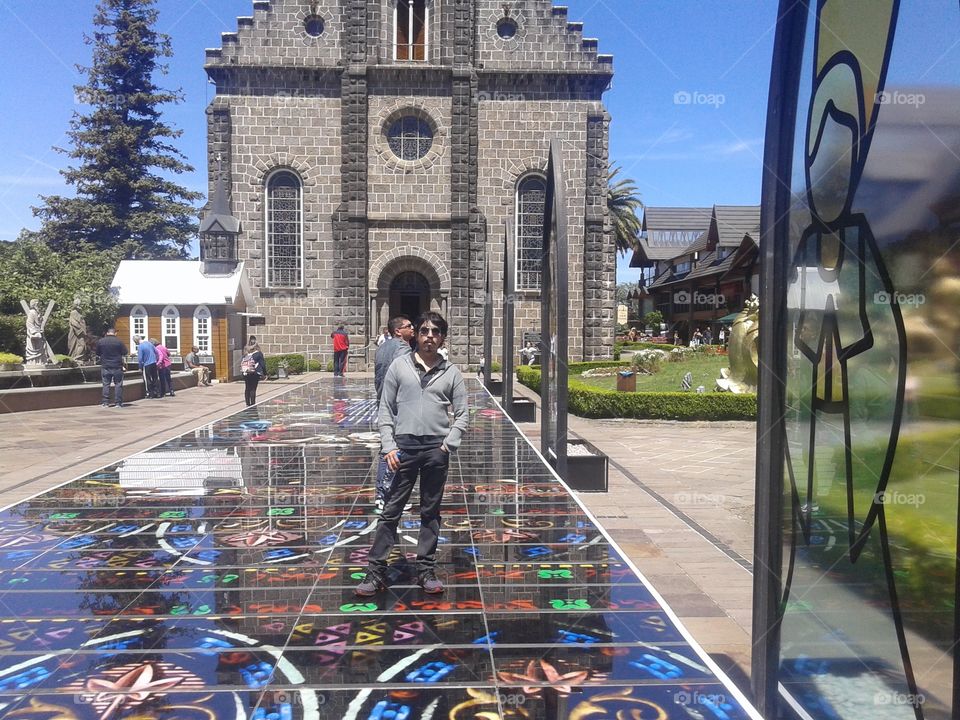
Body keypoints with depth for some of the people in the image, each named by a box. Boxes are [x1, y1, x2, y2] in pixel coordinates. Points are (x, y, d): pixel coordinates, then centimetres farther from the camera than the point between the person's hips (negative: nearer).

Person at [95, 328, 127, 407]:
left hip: (105, 366, 2)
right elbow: (124, 354, -3)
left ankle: (105, 402, 6)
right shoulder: (119, 341, -6)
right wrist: (124, 365, 11)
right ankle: (118, 403, 1)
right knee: (118, 384, 2)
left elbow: (98, 355, 11)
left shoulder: (100, 341, 2)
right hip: (117, 366, -2)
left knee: (106, 384, 7)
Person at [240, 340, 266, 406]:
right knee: (253, 389, -2)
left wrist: (242, 372, 14)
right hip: (254, 374, -5)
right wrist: (264, 374, 4)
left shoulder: (245, 355, 11)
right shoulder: (258, 354, -2)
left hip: (245, 373, 5)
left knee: (247, 389, 13)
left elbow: (241, 363, 9)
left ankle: (248, 404, 19)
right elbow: (262, 364, -4)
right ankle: (252, 404, -2)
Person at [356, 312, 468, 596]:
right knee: (391, 511, 3)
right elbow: (385, 410, 3)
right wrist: (389, 446, -5)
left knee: (430, 512, 10)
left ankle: (426, 570, 20)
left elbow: (462, 414, 7)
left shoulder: (451, 372, 5)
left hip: (436, 449, 1)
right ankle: (376, 571, 10)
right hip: (404, 447, -1)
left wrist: (448, 444, -5)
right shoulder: (399, 366, 3)